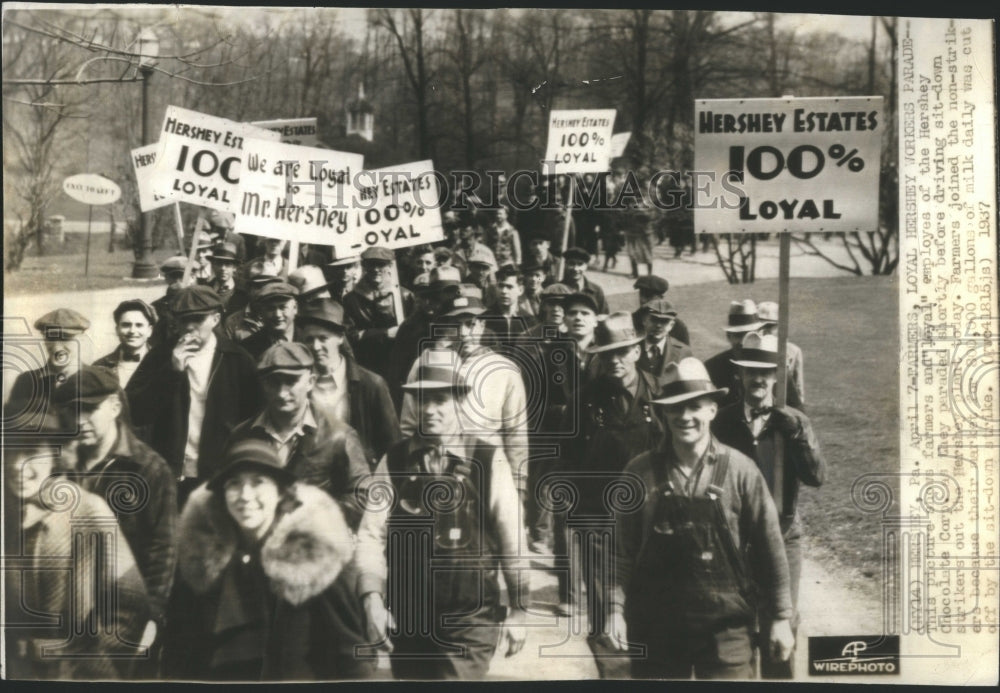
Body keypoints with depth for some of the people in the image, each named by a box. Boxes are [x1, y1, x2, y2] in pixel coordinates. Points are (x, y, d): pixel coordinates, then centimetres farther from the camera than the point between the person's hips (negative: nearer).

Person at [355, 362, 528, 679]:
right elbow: (372, 532, -6)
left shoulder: (489, 461, -5)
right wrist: (372, 599, -18)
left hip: (470, 620, -2)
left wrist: (518, 608, 3)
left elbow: (511, 537, -1)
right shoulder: (394, 460, 0)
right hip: (408, 617, 3)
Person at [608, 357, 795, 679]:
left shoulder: (740, 470, -5)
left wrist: (781, 617, 1)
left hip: (725, 626, -1)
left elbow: (769, 547, 0)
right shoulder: (640, 472, -1)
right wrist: (617, 608, -4)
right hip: (655, 625, 2)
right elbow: (623, 549, 3)